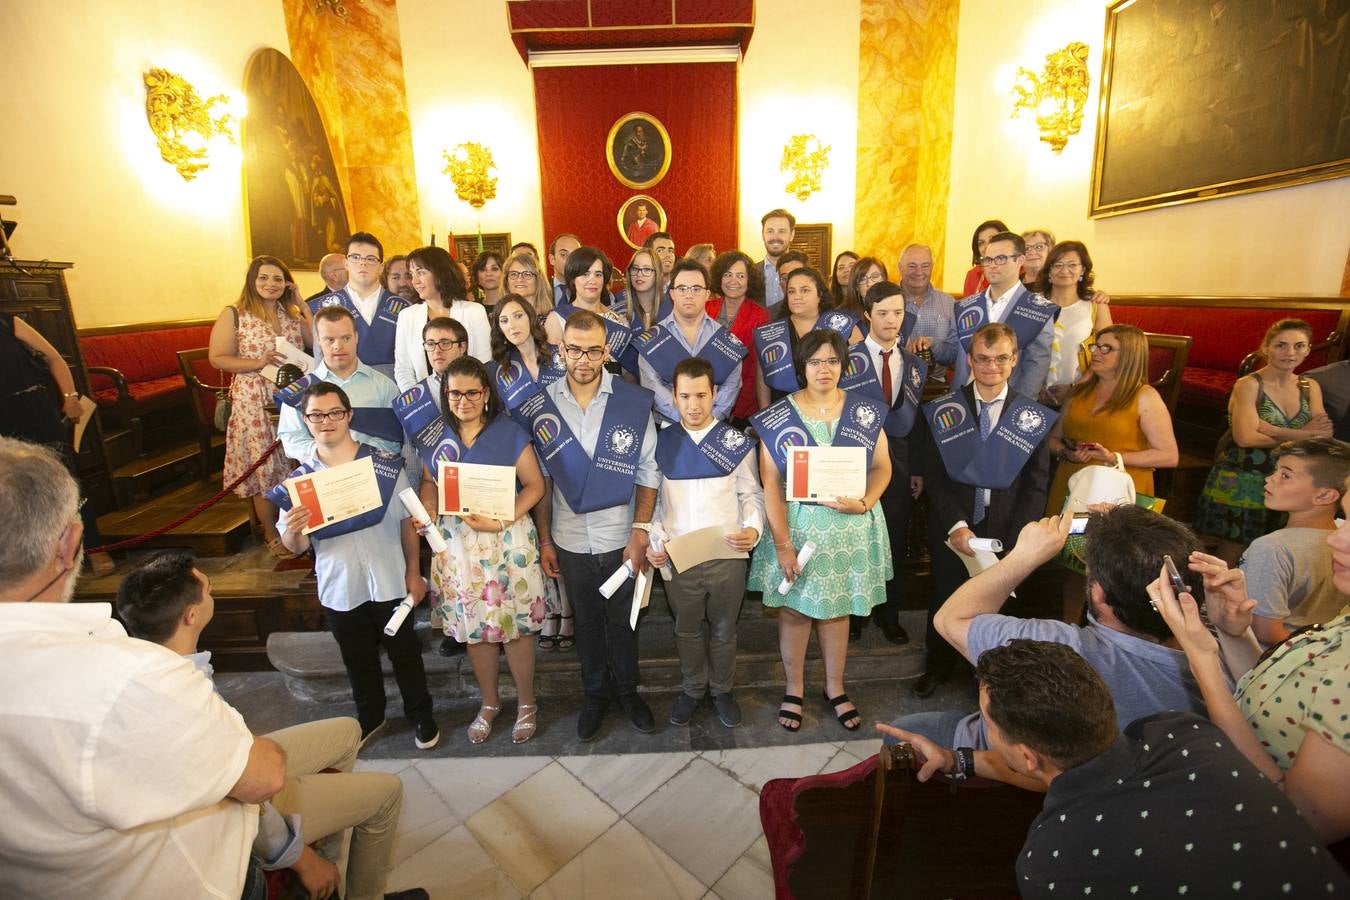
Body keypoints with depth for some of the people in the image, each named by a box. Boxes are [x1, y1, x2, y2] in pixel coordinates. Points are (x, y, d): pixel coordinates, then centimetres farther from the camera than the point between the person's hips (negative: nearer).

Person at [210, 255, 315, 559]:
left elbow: (317, 344, -2)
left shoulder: (291, 313, 10)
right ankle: (272, 534, 19)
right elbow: (217, 358, -6)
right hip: (255, 402, -4)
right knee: (265, 466, 5)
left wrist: (302, 305, -2)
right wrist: (258, 363, -19)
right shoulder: (234, 314, -3)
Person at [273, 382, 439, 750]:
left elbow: (407, 521, -3)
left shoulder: (386, 464, -11)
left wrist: (413, 573, -2)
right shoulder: (299, 478, -6)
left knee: (405, 653, 16)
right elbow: (296, 547, -2)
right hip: (339, 588, 2)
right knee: (358, 660, 21)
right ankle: (370, 717, 46)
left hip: (390, 583, -2)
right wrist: (293, 531, -25)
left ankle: (421, 716, 38)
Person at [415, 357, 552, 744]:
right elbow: (428, 482, 14)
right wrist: (426, 511, -7)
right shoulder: (434, 437, 4)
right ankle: (489, 702, 37)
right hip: (456, 543, 3)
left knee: (516, 625, 6)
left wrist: (501, 521, -20)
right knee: (473, 626, 14)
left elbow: (535, 485, -8)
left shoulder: (510, 432, -7)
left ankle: (526, 703, 29)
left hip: (507, 542, -3)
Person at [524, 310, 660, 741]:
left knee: (623, 620, 16)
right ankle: (596, 694, 42)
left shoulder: (635, 402, -11)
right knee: (587, 620, 19)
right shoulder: (540, 406, -6)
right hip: (569, 540, 1)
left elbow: (648, 473, -6)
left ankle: (627, 690, 41)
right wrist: (544, 539, 2)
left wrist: (640, 533, -9)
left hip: (622, 538, -1)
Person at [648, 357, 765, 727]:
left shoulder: (737, 442, -4)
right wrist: (651, 541, -7)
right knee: (686, 630, 20)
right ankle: (692, 689, 44)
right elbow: (652, 499, 5)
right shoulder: (661, 443, 0)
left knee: (723, 631, 18)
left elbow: (751, 494, 0)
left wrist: (753, 529, -18)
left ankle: (722, 690, 42)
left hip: (728, 556, -1)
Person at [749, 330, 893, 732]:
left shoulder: (865, 411, 0)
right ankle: (794, 689, 32)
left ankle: (835, 688, 36)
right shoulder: (777, 417, -7)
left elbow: (882, 465, 3)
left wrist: (863, 503, -17)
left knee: (837, 607, 14)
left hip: (850, 526, 2)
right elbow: (771, 483, -9)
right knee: (794, 608, 10)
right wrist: (782, 543, -13)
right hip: (796, 524, -1)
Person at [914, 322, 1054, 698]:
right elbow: (933, 475, -7)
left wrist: (1013, 541, -11)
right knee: (945, 600, 16)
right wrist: (956, 525, -17)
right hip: (951, 529, 0)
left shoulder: (1033, 417, -3)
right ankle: (937, 664, 41)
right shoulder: (944, 410, -6)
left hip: (1006, 533, 1)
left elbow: (1035, 486, -3)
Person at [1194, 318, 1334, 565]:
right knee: (1230, 560, 3)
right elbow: (1245, 437, -20)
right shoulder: (1249, 385, -8)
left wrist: (1273, 430, -17)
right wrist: (1301, 436, -11)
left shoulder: (1310, 387, 9)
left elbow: (1324, 434, -4)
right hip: (1241, 485, -5)